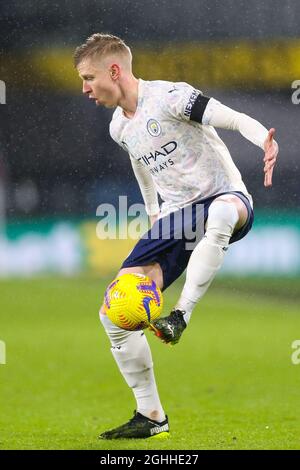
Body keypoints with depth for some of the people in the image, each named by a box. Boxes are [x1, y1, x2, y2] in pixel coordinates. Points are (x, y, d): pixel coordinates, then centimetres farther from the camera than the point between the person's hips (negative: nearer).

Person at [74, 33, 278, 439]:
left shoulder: (170, 97, -15)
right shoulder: (120, 127, 10)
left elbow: (237, 120, -22)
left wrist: (268, 143, -41)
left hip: (226, 197, -7)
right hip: (176, 219, 7)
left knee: (221, 212, -47)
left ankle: (181, 315, -43)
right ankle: (151, 417, 5)